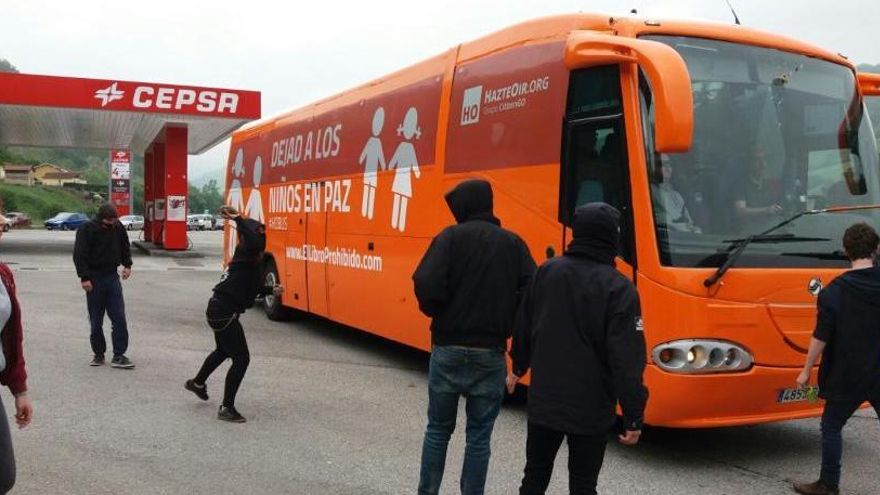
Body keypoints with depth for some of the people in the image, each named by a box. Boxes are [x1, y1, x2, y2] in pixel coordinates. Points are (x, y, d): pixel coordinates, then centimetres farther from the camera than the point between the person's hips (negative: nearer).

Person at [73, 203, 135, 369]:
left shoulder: (118, 228, 2)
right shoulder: (86, 229, -10)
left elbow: (125, 247, 19)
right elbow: (79, 255, -11)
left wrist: (127, 265, 8)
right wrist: (84, 277, -16)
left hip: (112, 277, 3)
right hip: (94, 280, -3)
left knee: (119, 318, -4)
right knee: (96, 322, 5)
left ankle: (119, 356, 1)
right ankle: (98, 354, 18)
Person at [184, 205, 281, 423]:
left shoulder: (245, 259, 11)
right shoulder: (247, 256, -17)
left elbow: (247, 289, 21)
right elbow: (254, 242, -42)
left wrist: (270, 290, 22)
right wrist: (238, 219, -34)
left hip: (219, 310, 10)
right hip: (224, 313, -10)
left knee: (223, 350, 33)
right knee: (241, 358, -5)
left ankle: (197, 383, 55)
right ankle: (226, 408, 1)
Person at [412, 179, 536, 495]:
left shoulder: (451, 237, -4)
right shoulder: (513, 243, 4)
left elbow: (426, 285, -17)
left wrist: (437, 313, 3)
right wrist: (505, 321, 8)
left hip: (449, 348, -1)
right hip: (490, 353, 1)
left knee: (438, 429, 14)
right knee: (479, 436, 10)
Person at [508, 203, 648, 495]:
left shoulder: (546, 271, -1)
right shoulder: (618, 288, -15)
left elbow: (523, 326, 9)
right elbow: (627, 361, -18)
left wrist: (518, 368, 25)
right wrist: (634, 417, -12)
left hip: (543, 400, 4)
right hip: (590, 408, -4)